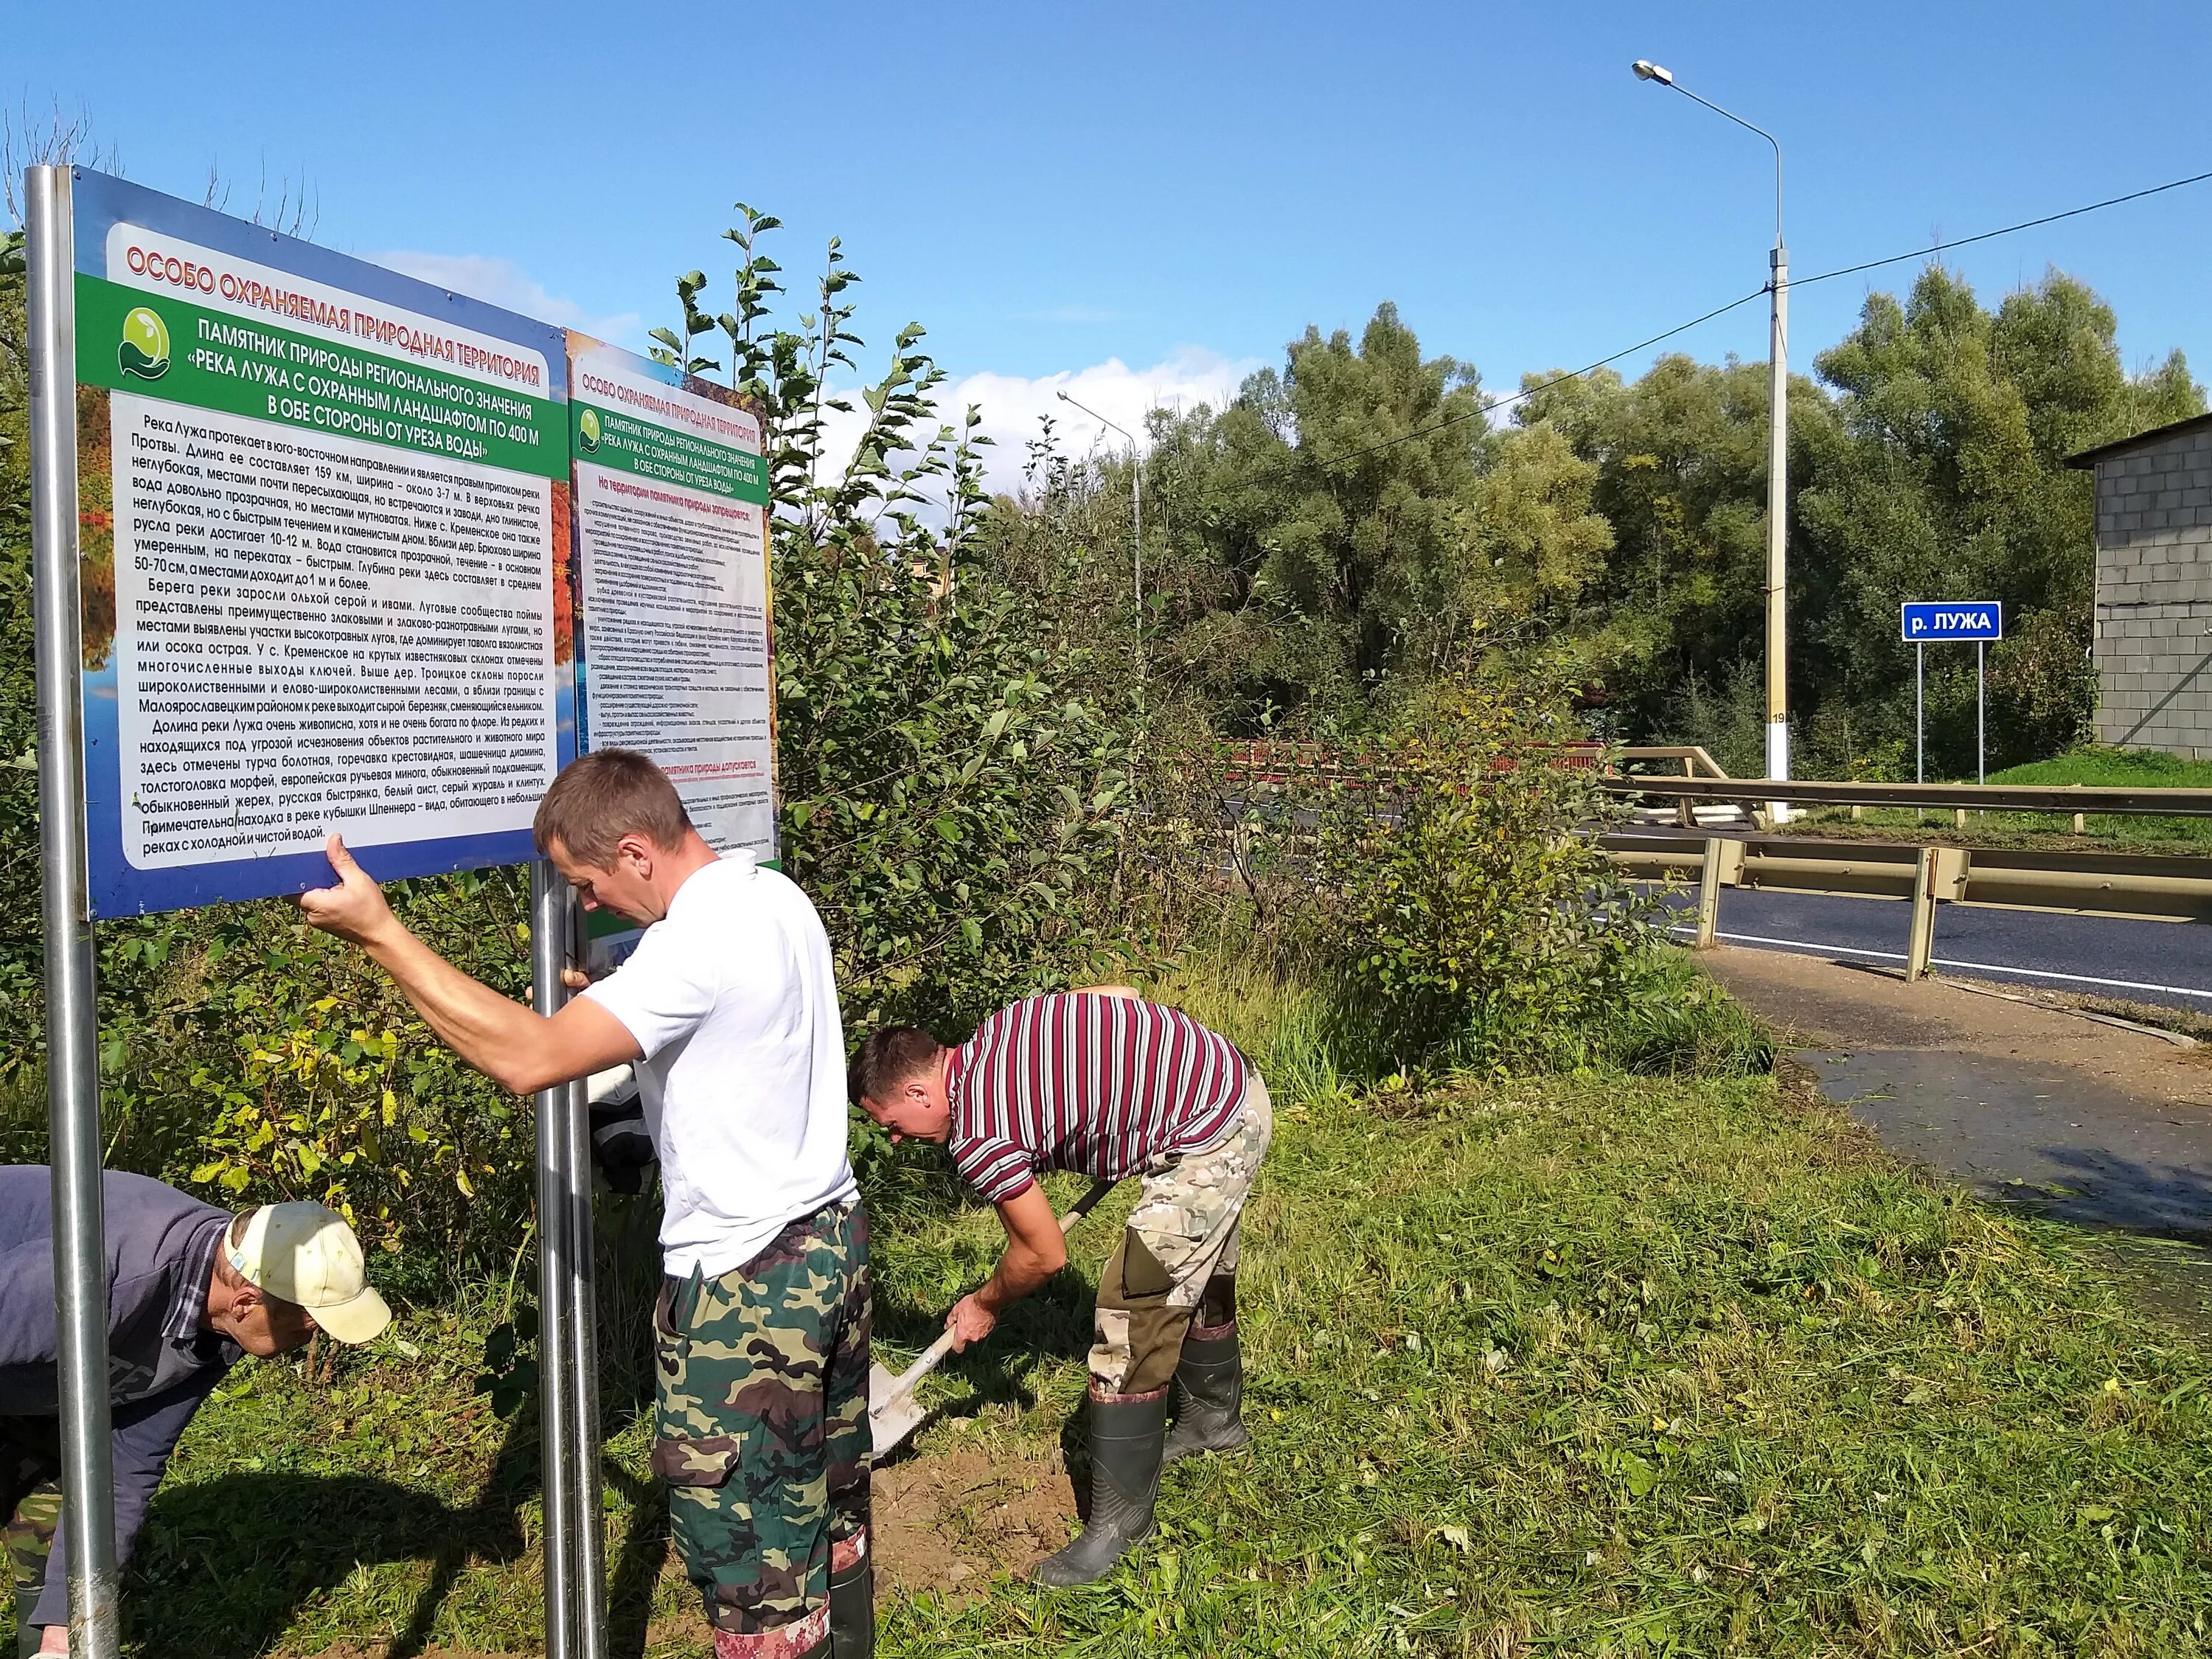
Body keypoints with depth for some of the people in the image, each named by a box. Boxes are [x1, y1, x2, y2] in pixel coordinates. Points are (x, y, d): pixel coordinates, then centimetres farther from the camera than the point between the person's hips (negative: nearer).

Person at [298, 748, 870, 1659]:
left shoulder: (698, 944, -25)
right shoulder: (777, 896, 5)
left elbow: (528, 1057, -31)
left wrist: (378, 932, -27)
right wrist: (601, 985, 8)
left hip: (744, 1283, -10)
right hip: (833, 1238, 10)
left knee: (752, 1558, 5)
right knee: (830, 1503, 23)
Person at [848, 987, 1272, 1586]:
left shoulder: (978, 1140, -19)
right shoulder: (999, 1026, 3)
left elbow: (1044, 1255, -8)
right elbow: (1124, 992, 11)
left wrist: (984, 1306, 12)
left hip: (1207, 1142, -10)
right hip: (1232, 1081, 10)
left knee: (1132, 1315, -6)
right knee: (1200, 1280, 28)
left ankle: (1121, 1519, 5)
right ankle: (1213, 1420, 50)